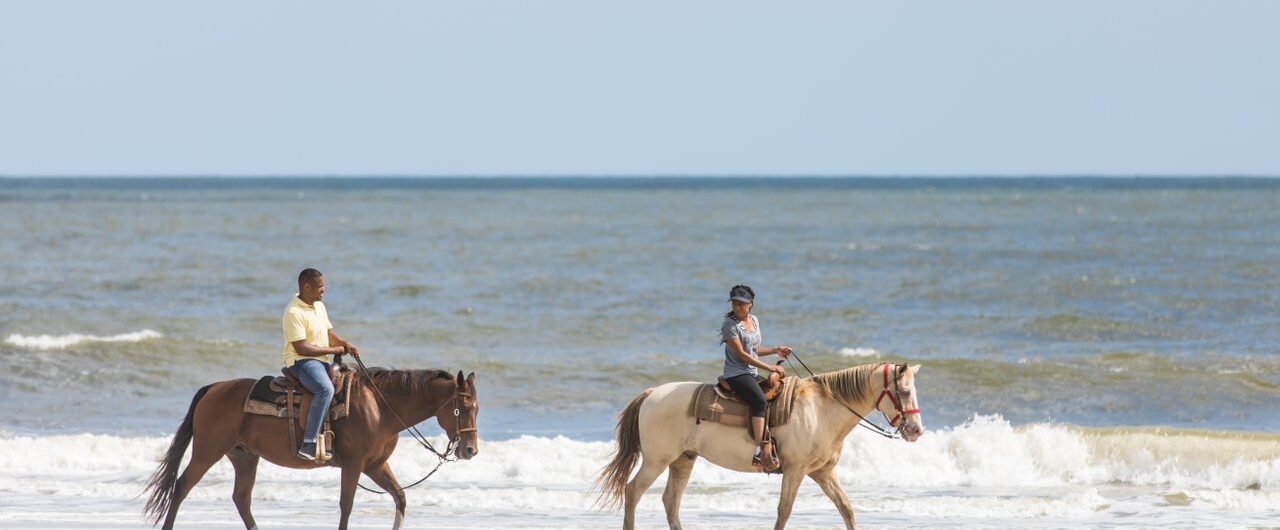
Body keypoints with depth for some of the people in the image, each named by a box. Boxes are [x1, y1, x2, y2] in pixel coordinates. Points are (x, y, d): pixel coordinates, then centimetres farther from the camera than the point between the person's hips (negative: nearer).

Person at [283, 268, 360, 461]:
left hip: (323, 361, 10)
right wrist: (333, 350, -14)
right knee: (326, 389, -36)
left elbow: (330, 335, 18)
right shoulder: (294, 312, -15)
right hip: (300, 361, -10)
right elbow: (301, 348, -20)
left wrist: (345, 344, -5)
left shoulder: (319, 306, 15)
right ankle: (308, 445, -41)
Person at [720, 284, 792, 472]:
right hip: (736, 374, -9)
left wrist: (775, 350, 13)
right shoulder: (730, 325, -9)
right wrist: (769, 367, -16)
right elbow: (741, 354, -15)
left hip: (753, 373, 9)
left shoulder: (754, 320, 16)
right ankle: (762, 452, -43)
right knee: (759, 400, -31)